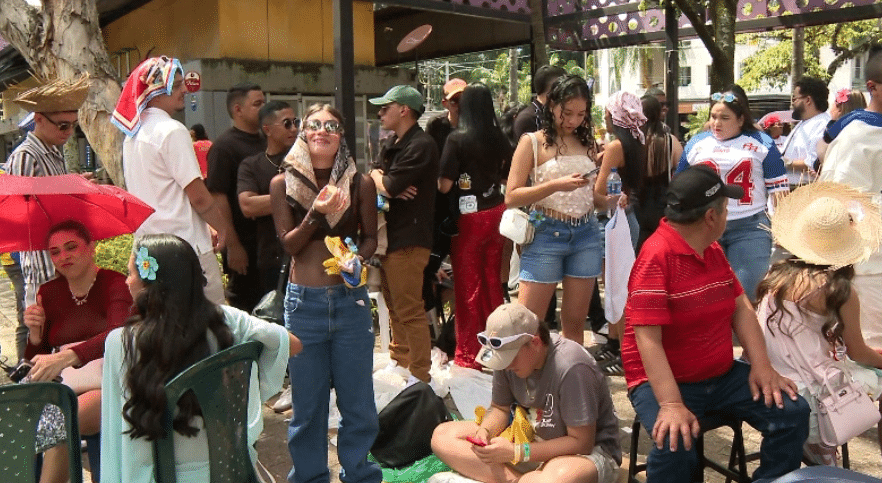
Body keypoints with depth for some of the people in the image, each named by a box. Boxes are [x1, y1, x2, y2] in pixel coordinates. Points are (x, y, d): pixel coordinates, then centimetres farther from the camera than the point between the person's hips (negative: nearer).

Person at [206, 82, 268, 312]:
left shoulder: (266, 143, 15)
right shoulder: (224, 146, -8)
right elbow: (218, 198, -14)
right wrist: (232, 245, -19)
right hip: (245, 245, -7)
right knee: (245, 304, 2)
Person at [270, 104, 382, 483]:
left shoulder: (360, 184, 1)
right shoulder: (283, 184, 1)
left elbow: (370, 237, 7)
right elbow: (288, 244, -2)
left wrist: (357, 260, -13)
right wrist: (316, 214, -17)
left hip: (350, 299, 0)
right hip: (304, 301, 0)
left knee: (357, 398, 9)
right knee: (307, 402, 10)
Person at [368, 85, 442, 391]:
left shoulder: (420, 146, -15)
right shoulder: (390, 145, 18)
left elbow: (387, 187, -21)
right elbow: (375, 179, 9)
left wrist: (380, 179, 1)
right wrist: (390, 186, -12)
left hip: (408, 240, -10)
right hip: (389, 236, 10)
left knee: (409, 311, -8)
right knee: (394, 306, 19)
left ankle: (421, 376, -1)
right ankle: (400, 361, 34)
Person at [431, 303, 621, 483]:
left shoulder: (570, 368, -27)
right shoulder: (508, 356, -7)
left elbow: (581, 443, -22)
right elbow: (499, 408, 9)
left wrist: (517, 452, -25)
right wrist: (484, 431, -14)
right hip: (532, 440, 8)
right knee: (442, 436, -9)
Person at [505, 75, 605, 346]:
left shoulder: (586, 145, 13)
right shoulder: (533, 142, -2)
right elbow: (511, 197, -9)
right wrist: (556, 185, -19)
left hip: (586, 233, 5)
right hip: (546, 234, -5)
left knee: (574, 323, 11)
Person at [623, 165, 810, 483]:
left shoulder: (713, 250, 8)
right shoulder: (656, 257, -21)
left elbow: (740, 308, 10)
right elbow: (648, 338, -25)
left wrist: (761, 366, -3)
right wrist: (671, 404, -32)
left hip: (723, 376, 8)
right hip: (665, 382, -8)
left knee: (793, 412, -6)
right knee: (676, 445, -34)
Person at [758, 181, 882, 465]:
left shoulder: (777, 274, 1)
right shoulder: (840, 290, -12)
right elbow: (858, 353, 3)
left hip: (765, 380, 6)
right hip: (803, 389, -6)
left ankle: (817, 439, 15)